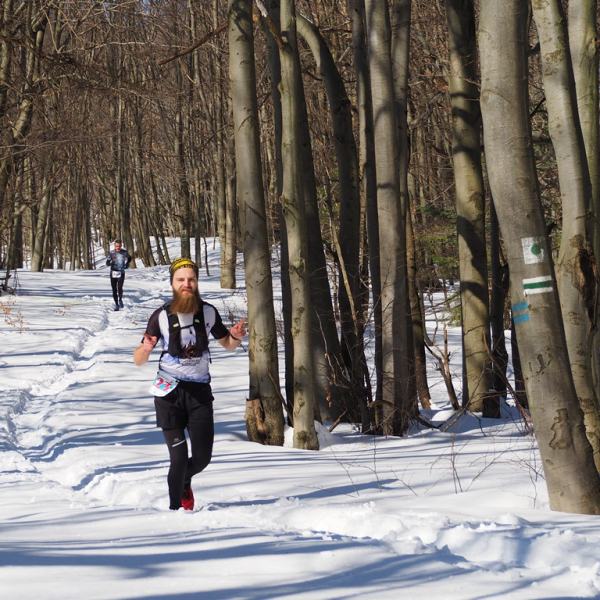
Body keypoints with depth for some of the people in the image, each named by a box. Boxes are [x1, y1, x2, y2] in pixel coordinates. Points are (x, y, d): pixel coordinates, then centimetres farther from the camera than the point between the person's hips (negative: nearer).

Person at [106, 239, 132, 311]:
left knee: (120, 287, -18)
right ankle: (116, 304, 14)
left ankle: (120, 300, 6)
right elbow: (107, 263, -4)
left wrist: (127, 263, 3)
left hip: (121, 273, -1)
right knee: (114, 289, 2)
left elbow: (129, 258, 22)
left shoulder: (124, 252, 0)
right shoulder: (111, 253, -3)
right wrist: (110, 262, -26)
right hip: (113, 273, 1)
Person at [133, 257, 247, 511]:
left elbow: (227, 344, 15)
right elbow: (138, 361, -4)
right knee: (179, 457, -9)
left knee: (202, 458, 4)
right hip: (170, 394, -2)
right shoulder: (161, 316, -8)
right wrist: (146, 348, -27)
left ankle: (184, 482, 38)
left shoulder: (208, 312, -1)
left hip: (200, 391, 2)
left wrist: (236, 337, -8)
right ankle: (174, 507, 10)